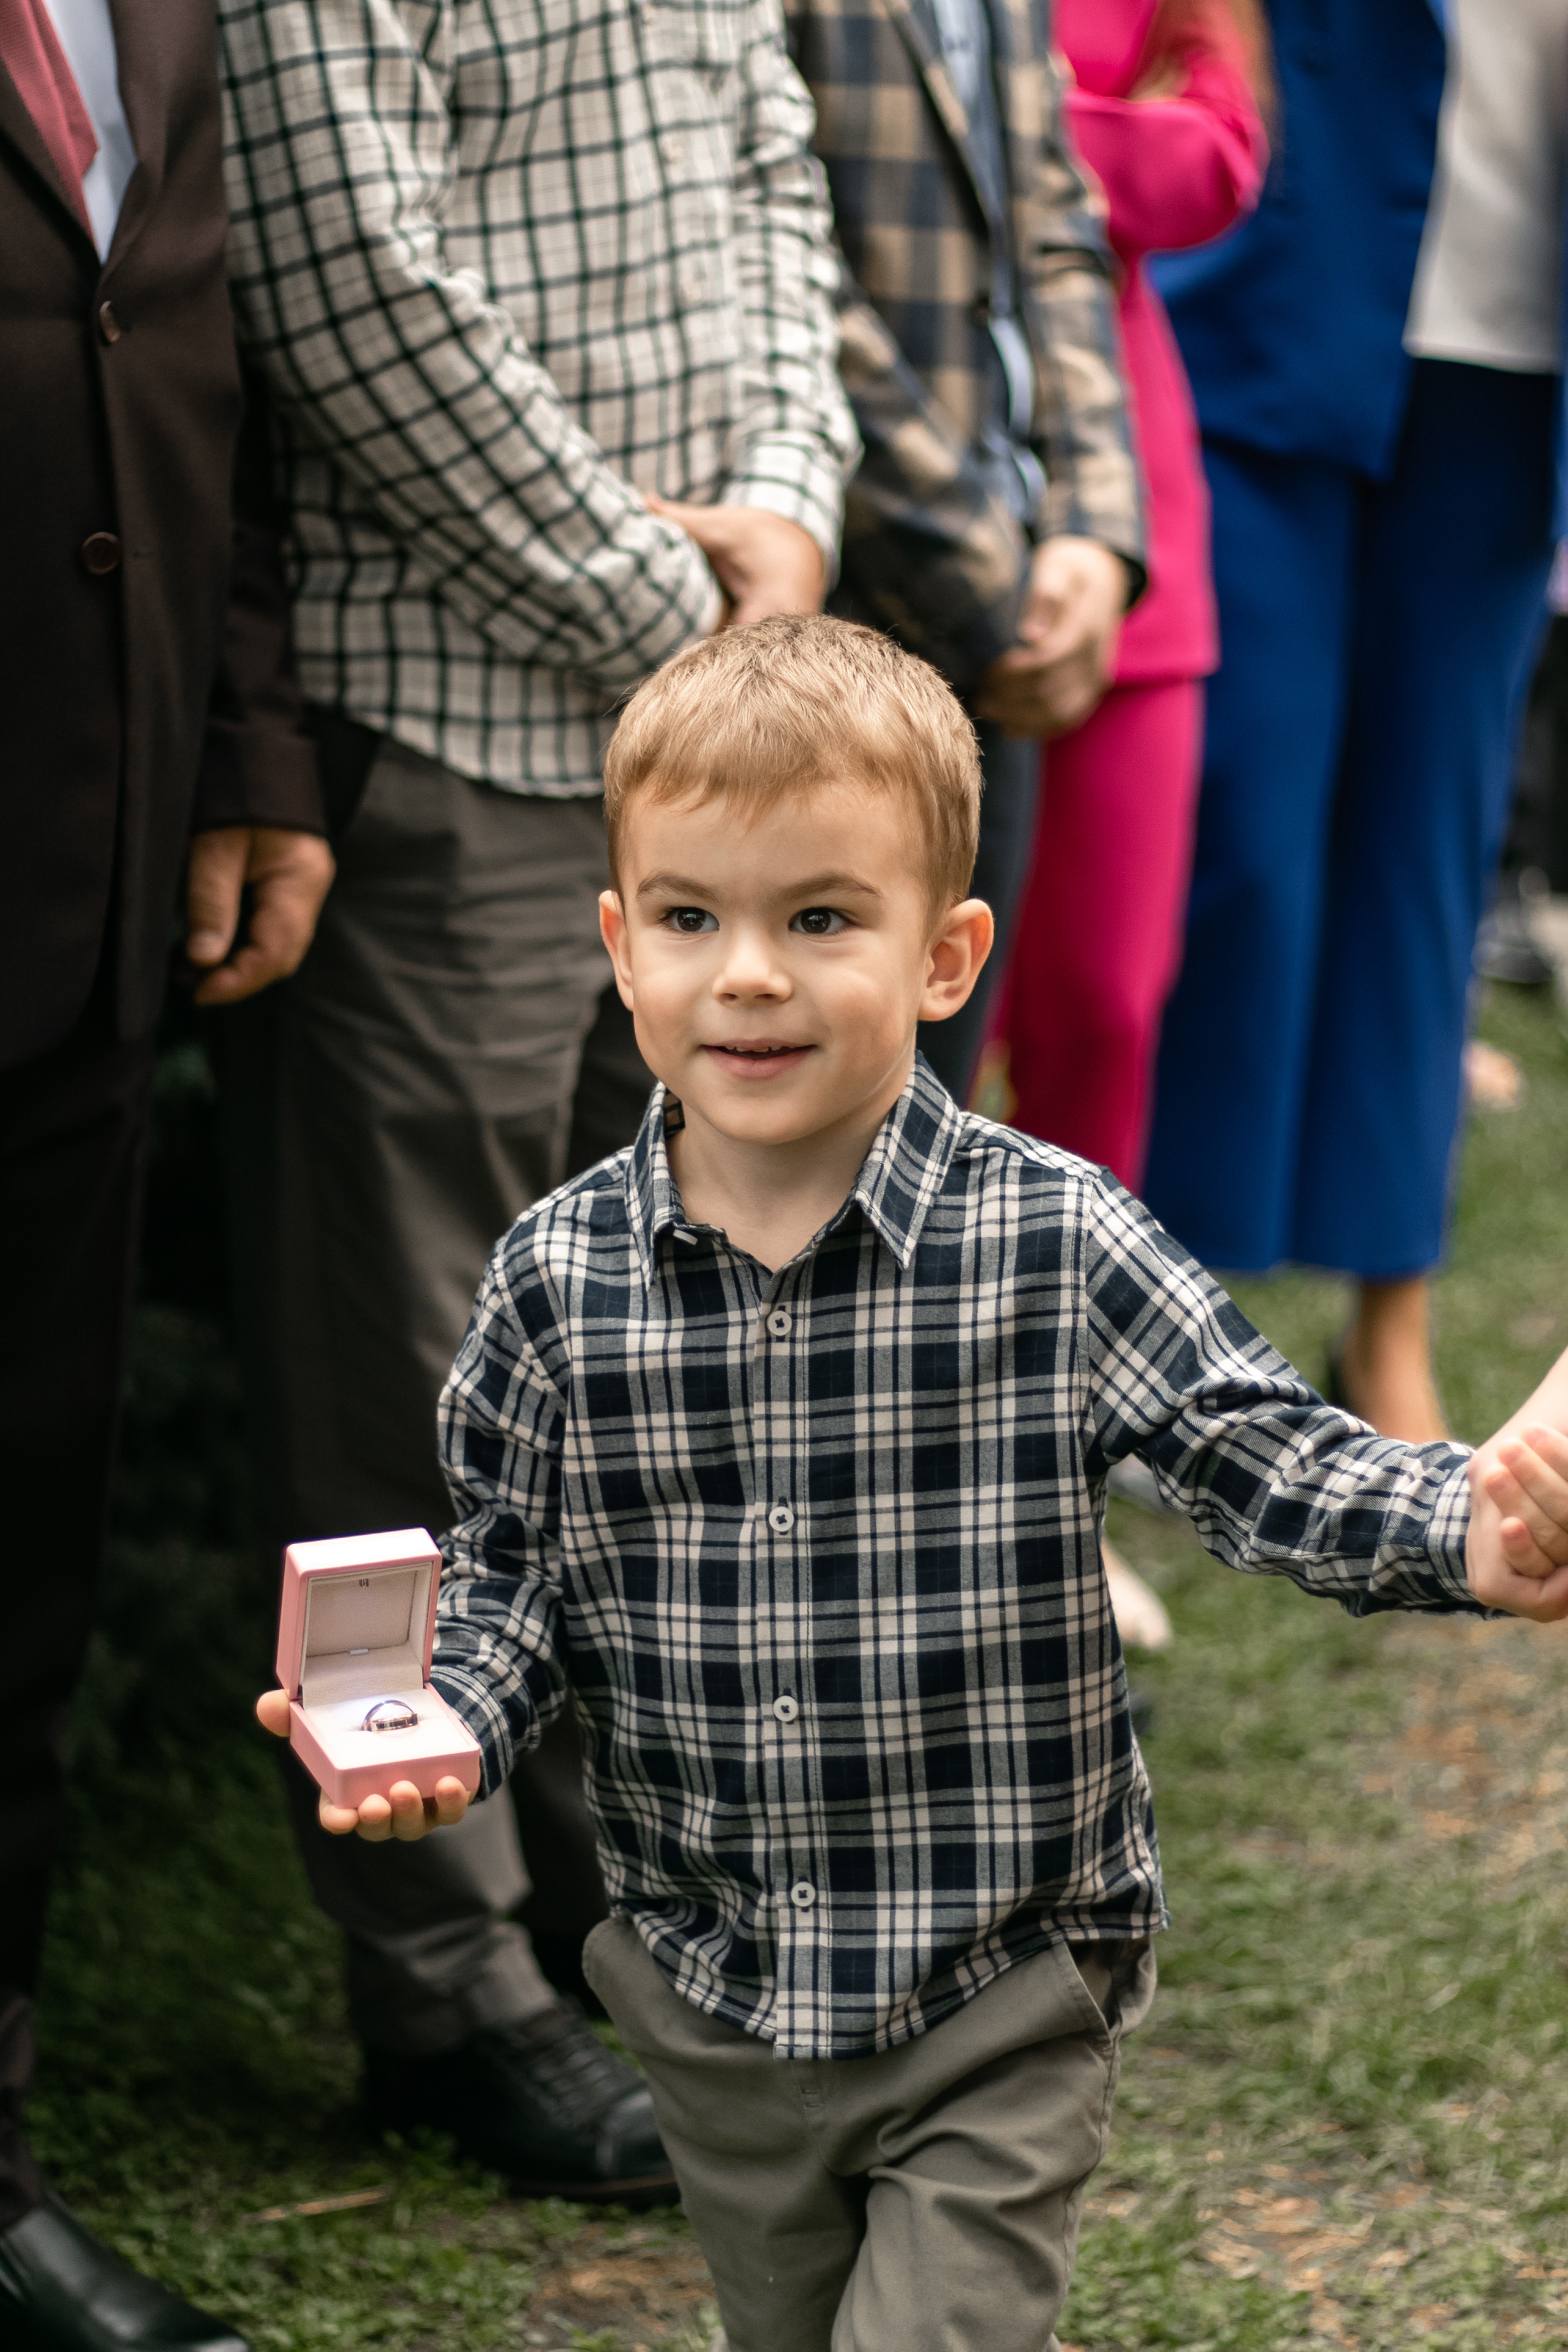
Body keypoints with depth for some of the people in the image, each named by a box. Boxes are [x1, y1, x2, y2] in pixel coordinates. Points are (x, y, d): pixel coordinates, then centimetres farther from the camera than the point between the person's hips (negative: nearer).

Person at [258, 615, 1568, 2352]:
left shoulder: (1054, 1246, -15)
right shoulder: (558, 1277, -8)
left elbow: (1267, 1460, -13)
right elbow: (513, 1567, 3)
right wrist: (442, 1718, -17)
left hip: (999, 2009, -3)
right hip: (710, 1999, 4)